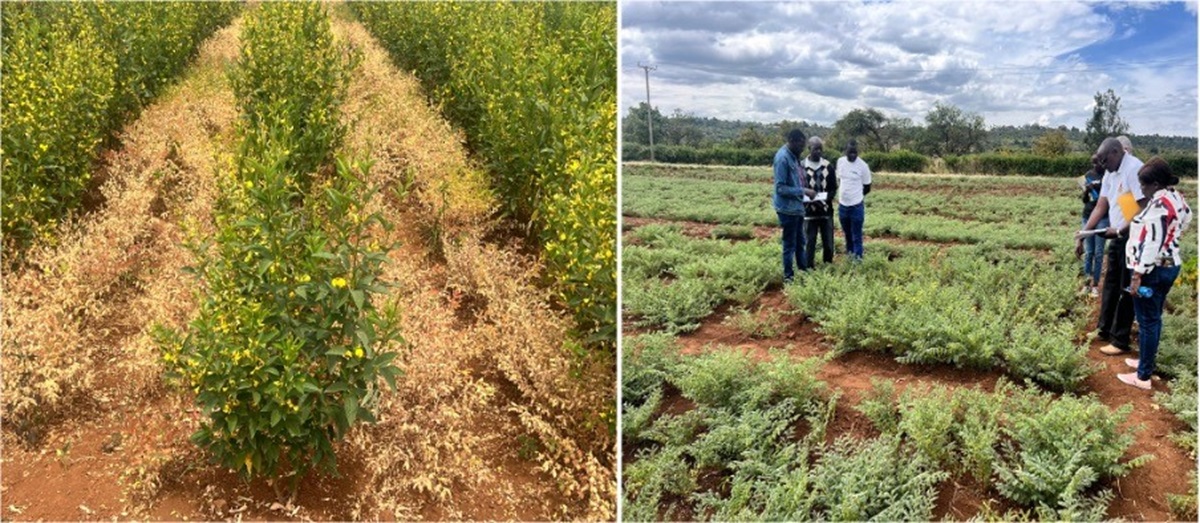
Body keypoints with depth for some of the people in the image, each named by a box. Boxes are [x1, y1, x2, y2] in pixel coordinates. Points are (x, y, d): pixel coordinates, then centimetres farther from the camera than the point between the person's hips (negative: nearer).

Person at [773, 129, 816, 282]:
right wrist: (803, 191, -23)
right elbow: (781, 188, -23)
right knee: (790, 244, 2)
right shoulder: (782, 158, -20)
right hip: (788, 208, -9)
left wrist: (805, 192, 4)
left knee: (800, 242, 18)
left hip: (797, 207, 9)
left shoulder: (793, 156, 8)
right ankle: (788, 276, 14)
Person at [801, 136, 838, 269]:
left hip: (826, 211, 3)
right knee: (809, 242, 2)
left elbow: (834, 188, 7)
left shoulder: (828, 167, 4)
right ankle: (809, 268, 11)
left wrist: (826, 198, -13)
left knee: (828, 242, 10)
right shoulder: (801, 167, -5)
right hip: (809, 211, -3)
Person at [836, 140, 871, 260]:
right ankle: (849, 253, 36)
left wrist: (855, 196, 8)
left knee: (857, 235, 1)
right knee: (847, 233, 20)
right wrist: (843, 194, 10)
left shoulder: (863, 166, -12)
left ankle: (857, 258, 9)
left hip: (856, 206, -5)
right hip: (842, 205, 5)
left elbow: (867, 188, -2)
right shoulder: (840, 161, 1)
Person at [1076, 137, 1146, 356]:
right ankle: (1104, 329, 31)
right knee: (1110, 285, 18)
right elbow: (1100, 208, 10)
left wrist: (1122, 229, -20)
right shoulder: (1110, 174, 10)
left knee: (1126, 290, -1)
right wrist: (1082, 235, 4)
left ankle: (1120, 341, 7)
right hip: (1118, 237, 9)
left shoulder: (1134, 169, -18)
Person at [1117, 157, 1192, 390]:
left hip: (1153, 270, -10)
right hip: (1171, 265, 10)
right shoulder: (1177, 198, 6)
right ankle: (1147, 361, 33)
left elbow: (1152, 244, -26)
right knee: (1155, 318, 20)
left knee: (1147, 321, -4)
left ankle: (1143, 376, 2)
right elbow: (1187, 217, 26)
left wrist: (1137, 275, -24)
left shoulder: (1159, 204, -23)